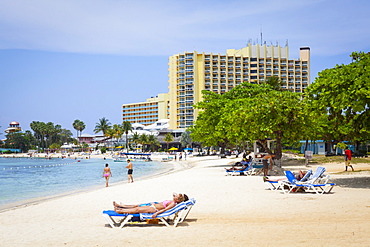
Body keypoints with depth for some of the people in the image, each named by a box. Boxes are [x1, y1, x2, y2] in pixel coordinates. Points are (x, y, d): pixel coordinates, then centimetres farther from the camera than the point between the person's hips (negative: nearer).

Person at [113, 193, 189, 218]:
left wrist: (156, 213, -31)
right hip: (153, 206, 9)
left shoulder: (173, 203, -15)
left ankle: (119, 211, -4)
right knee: (137, 206, 14)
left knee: (137, 209, -9)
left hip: (153, 209, -9)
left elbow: (165, 209, -25)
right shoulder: (171, 201, 13)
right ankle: (121, 206, 23)